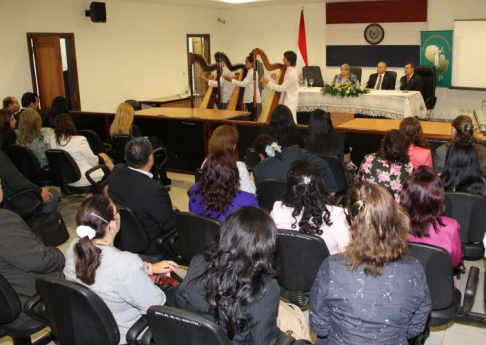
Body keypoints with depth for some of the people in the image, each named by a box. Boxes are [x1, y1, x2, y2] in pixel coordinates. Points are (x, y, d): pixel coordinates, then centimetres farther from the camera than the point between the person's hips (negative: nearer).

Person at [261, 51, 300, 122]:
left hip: (289, 103, -10)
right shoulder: (290, 71, 11)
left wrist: (268, 83, -16)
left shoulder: (291, 73, -20)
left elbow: (282, 88, -21)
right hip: (287, 102, 10)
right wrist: (276, 79, 8)